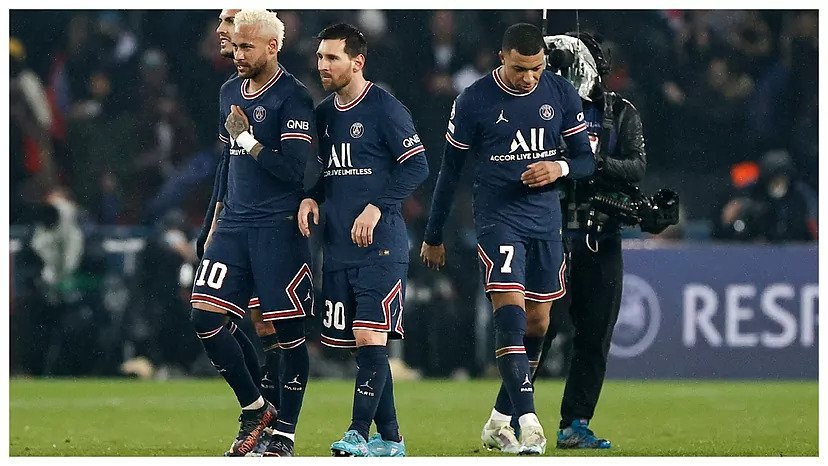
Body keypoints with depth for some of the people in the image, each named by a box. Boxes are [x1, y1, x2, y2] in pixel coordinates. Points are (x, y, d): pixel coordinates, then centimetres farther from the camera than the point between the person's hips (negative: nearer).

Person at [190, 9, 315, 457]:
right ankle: (254, 410, 14)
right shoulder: (230, 92, 14)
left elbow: (293, 169, -17)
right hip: (233, 224, 7)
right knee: (205, 317, -2)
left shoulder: (292, 98, -10)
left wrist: (248, 138, -16)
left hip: (278, 227, -7)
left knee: (289, 331, -1)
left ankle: (284, 433, 7)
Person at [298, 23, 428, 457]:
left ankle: (358, 435, -17)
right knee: (360, 344, 7)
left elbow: (417, 165, -9)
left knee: (371, 339, -14)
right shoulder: (323, 113, 15)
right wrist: (312, 198, 6)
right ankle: (389, 440, 14)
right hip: (337, 248, 7)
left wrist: (377, 208, -16)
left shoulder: (385, 108, -7)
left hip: (380, 246, -7)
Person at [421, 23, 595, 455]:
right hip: (498, 218, -4)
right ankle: (528, 420, -29)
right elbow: (450, 170, 2)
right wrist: (433, 237, 7)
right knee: (510, 310, -20)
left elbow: (586, 160, 9)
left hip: (545, 220, 4)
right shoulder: (474, 101, -6)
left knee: (537, 322, 7)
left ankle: (499, 420, 21)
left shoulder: (561, 95, 2)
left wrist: (559, 168, -16)